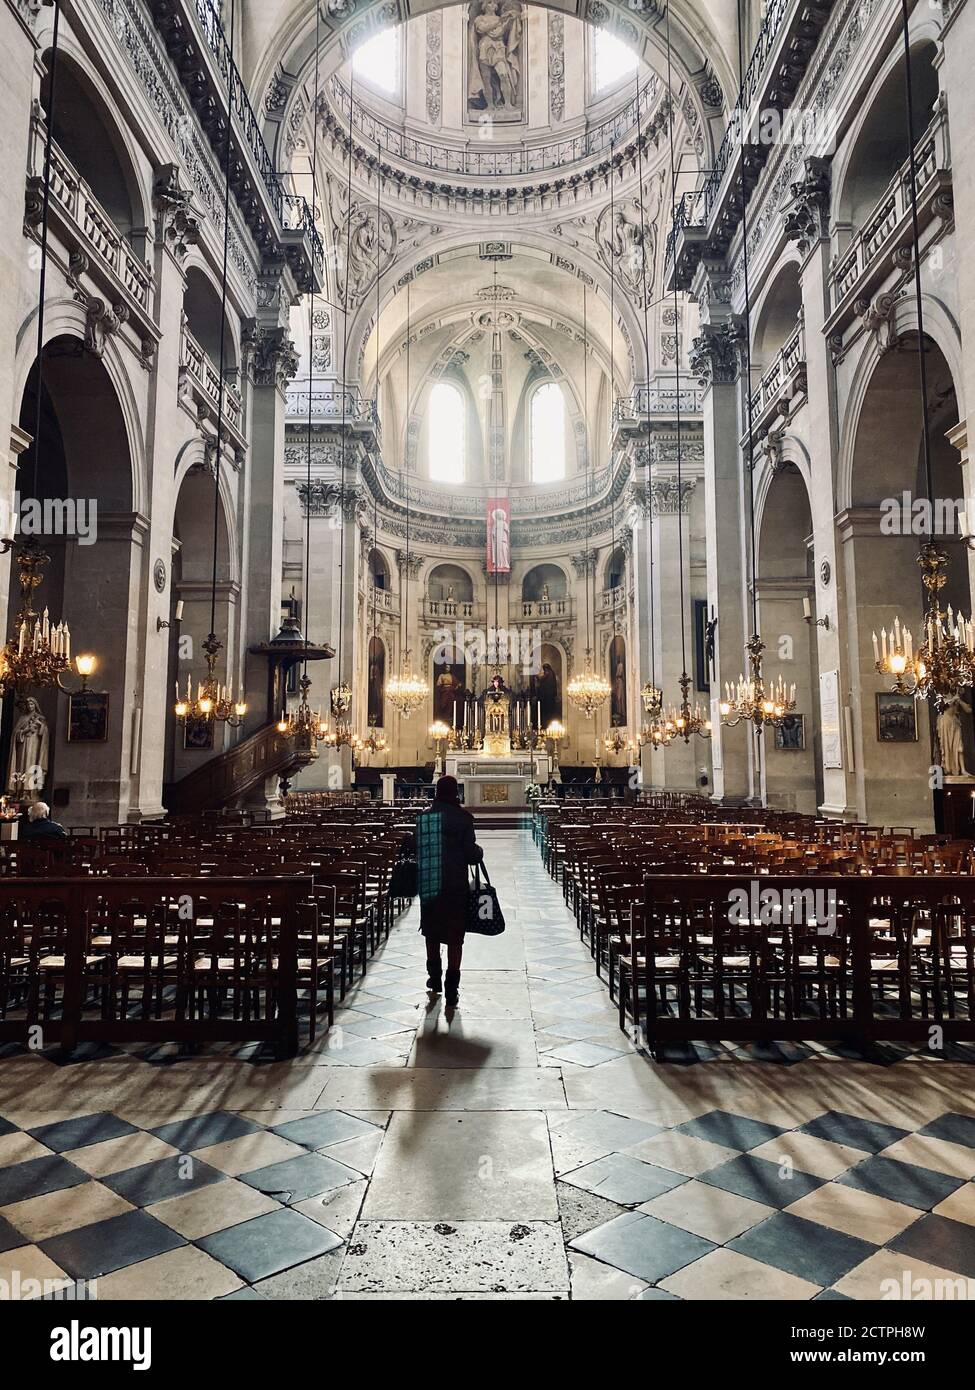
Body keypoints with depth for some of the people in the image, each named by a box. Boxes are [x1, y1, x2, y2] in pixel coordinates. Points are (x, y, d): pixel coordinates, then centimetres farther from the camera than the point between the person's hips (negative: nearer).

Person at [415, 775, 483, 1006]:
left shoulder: (423, 817, 1)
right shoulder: (462, 817, -11)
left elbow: (417, 850, 5)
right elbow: (470, 854, -12)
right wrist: (479, 852, 9)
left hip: (429, 883, 4)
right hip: (455, 885, -3)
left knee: (432, 931, 20)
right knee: (454, 937, 5)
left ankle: (435, 978, 34)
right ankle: (451, 988, 4)